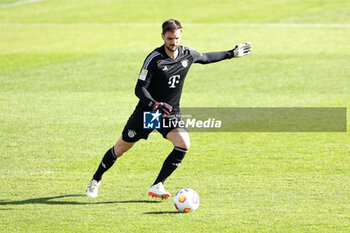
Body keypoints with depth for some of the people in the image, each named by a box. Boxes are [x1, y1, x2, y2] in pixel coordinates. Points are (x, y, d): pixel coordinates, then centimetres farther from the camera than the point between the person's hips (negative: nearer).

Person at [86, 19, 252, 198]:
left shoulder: (188, 54, -4)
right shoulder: (154, 59, -20)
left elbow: (205, 58, 20)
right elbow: (140, 88, -22)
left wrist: (231, 54, 24)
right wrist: (154, 104, -39)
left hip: (171, 112, 3)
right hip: (147, 110, -3)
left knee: (183, 144, -23)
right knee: (121, 148, 6)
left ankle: (157, 186, -15)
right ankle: (96, 180, 30)